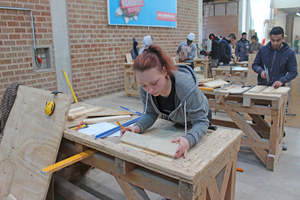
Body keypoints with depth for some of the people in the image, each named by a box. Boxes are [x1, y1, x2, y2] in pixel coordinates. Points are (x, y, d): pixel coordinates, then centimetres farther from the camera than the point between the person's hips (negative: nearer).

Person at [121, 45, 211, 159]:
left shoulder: (186, 86, -44)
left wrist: (189, 140, -59)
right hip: (171, 119, 4)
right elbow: (150, 114, -16)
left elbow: (200, 121, -38)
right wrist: (138, 127, -37)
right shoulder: (144, 88, -30)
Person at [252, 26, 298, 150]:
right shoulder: (263, 50, -2)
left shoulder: (289, 53, -6)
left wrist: (282, 80, -24)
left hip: (278, 88, -1)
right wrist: (260, 70, -18)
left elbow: (293, 72, -6)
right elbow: (255, 65, 5)